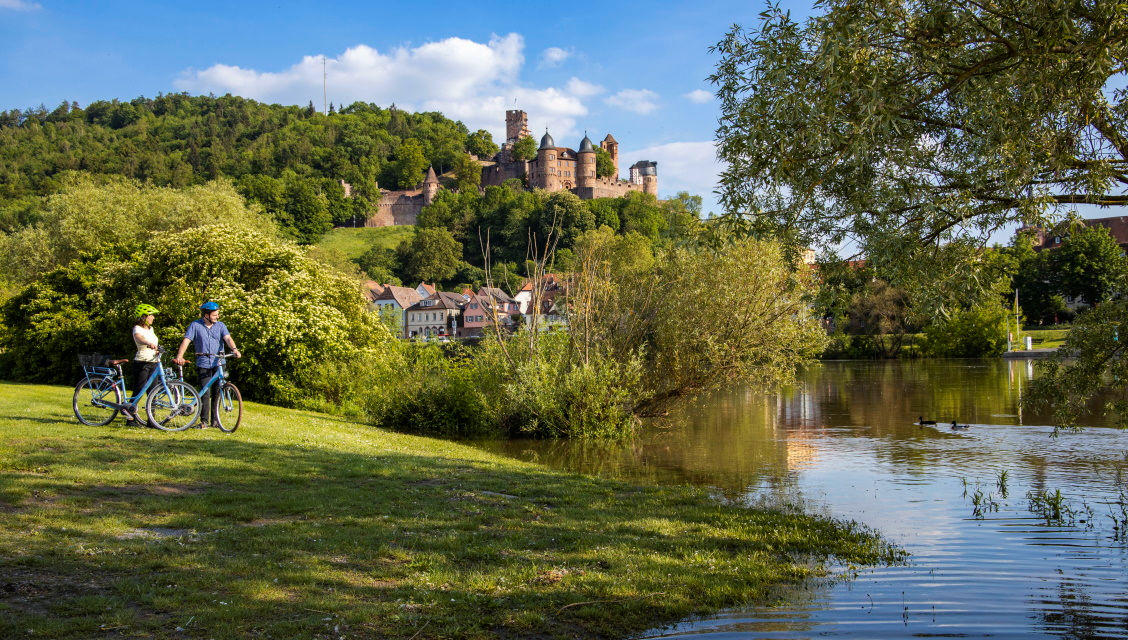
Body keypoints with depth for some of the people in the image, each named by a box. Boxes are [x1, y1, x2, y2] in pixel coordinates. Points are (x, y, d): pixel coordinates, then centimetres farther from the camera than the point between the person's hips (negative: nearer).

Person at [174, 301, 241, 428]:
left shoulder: (220, 326, 8)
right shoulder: (195, 325, 3)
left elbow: (227, 338, -7)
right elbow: (186, 341, -5)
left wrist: (234, 349, -27)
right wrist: (179, 356, -19)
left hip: (218, 363, 2)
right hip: (203, 364, -2)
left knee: (217, 393, 1)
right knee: (205, 393, -5)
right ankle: (204, 421, 1)